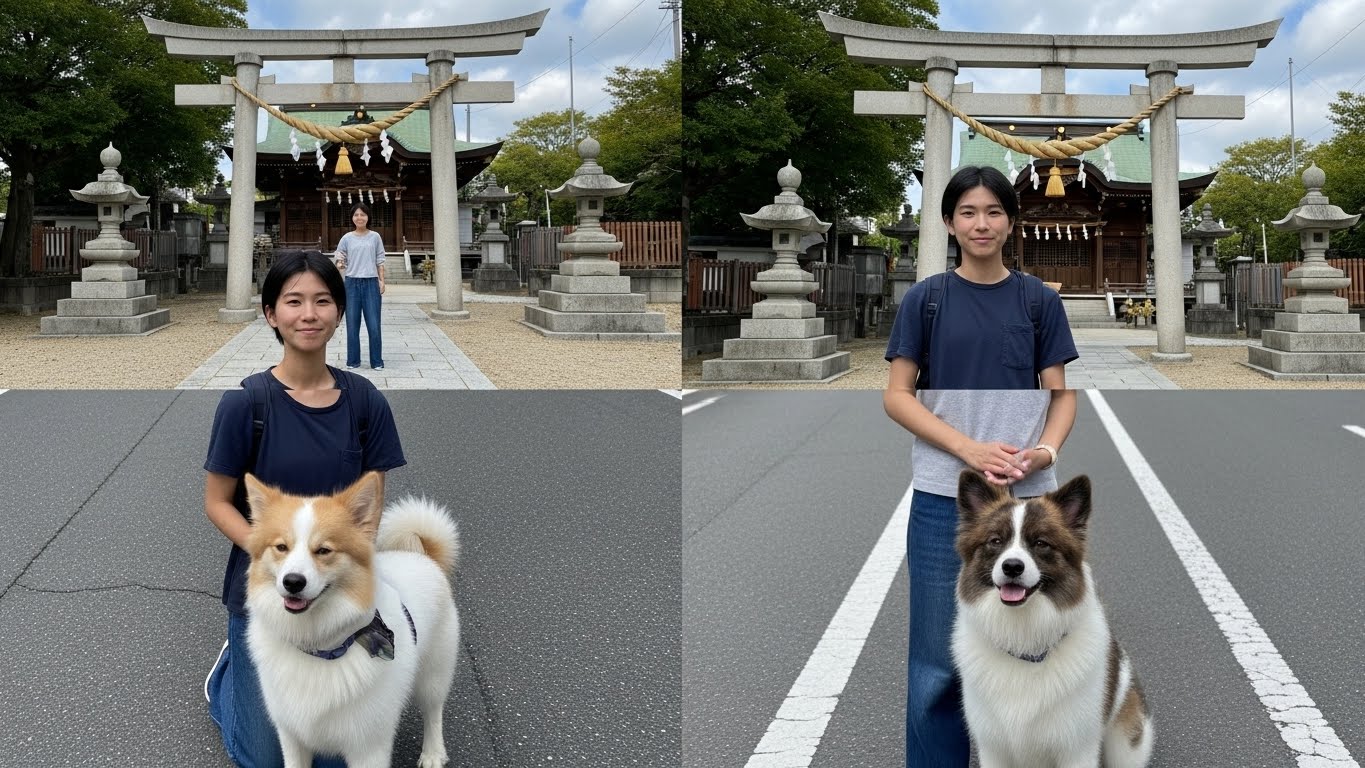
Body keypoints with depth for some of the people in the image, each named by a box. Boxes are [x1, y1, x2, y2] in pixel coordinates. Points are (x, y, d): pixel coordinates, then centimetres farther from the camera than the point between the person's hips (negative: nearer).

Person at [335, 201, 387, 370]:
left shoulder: (375, 237, 5)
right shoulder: (347, 238, 4)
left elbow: (380, 261, 7)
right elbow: (340, 260, 6)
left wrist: (382, 280, -1)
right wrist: (339, 265, -17)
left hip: (371, 283, -1)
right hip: (352, 283, 1)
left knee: (373, 324, -3)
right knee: (352, 324, 4)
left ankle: (377, 361, 5)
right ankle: (353, 360, 13)